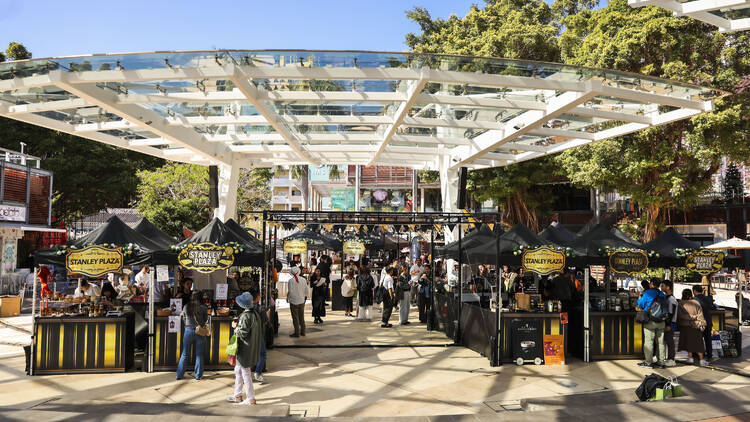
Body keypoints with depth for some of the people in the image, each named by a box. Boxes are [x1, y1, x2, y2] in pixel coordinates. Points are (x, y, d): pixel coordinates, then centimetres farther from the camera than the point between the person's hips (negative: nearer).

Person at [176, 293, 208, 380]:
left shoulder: (186, 307, 0)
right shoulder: (203, 308, -4)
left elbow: (184, 318, 13)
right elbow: (205, 320, 5)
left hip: (188, 331, 1)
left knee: (185, 354, 10)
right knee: (199, 355, 8)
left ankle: (179, 375, 15)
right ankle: (198, 375, 13)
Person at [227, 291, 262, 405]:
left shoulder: (245, 316, -23)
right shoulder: (255, 314, 4)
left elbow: (243, 333, -24)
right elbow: (260, 330, 11)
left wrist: (236, 328, -5)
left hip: (245, 349, -10)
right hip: (253, 347, 10)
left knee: (245, 373, 1)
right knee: (238, 370, 21)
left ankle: (251, 399, 9)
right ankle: (237, 396, 31)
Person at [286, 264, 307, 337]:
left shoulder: (291, 280, -15)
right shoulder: (303, 279, -2)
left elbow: (290, 291, -15)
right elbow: (306, 290, 5)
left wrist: (287, 297, 3)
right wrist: (305, 297, 21)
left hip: (294, 301, -5)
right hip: (302, 301, 5)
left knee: (295, 317, 3)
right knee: (301, 317, 15)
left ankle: (297, 333, 6)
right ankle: (302, 332, 21)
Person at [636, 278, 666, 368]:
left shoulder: (647, 293, -9)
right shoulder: (662, 294, 9)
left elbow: (640, 304, -1)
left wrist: (639, 297, 15)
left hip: (650, 321, -6)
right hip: (661, 322, 6)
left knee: (648, 341, -2)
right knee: (660, 342, 10)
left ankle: (648, 362, -2)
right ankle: (660, 362, 14)